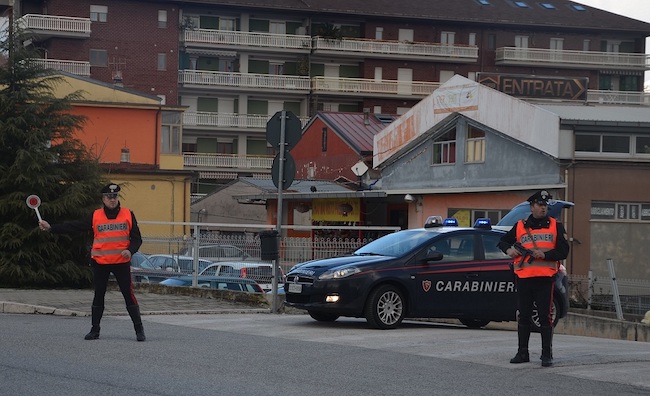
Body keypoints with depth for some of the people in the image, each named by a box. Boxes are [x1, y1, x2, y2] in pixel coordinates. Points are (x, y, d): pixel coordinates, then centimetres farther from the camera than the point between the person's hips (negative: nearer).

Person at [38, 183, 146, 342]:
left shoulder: (128, 215, 1)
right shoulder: (95, 216, 1)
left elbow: (136, 238, 3)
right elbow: (74, 226, -1)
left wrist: (130, 250, -17)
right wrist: (51, 227, -9)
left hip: (121, 262, -2)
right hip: (100, 263, 2)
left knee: (128, 294, -5)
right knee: (98, 296, 9)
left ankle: (139, 329, 3)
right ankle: (95, 330, 18)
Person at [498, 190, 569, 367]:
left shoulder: (556, 226, 7)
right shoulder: (520, 226, 11)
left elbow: (563, 251, 0)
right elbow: (503, 241, 22)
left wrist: (545, 255, -14)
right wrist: (508, 250, 0)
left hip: (545, 277, -2)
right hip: (524, 277, 2)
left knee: (545, 316, -4)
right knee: (524, 316, 8)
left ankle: (547, 354, 0)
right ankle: (522, 352, 16)